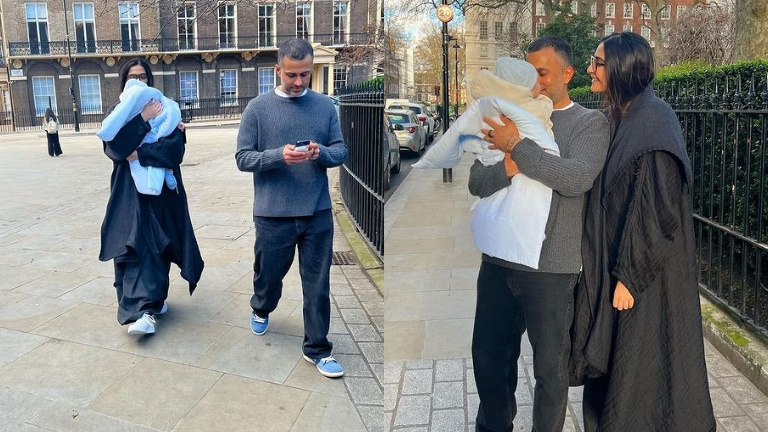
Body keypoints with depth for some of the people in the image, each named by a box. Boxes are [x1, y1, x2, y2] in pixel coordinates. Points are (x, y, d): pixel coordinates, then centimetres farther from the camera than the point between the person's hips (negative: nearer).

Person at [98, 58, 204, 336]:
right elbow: (114, 147, -13)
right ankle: (145, 308, -15)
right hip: (129, 192, 0)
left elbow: (176, 150, -11)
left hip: (162, 191, 1)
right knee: (134, 248, -11)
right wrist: (142, 119, -17)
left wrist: (140, 154, -17)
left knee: (158, 247, 4)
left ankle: (150, 301, 22)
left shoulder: (166, 111, 4)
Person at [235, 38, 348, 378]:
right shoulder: (258, 108, -2)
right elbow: (243, 157, -4)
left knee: (318, 285, 5)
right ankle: (261, 310, 52)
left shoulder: (325, 106, 3)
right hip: (273, 214, -1)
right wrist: (279, 156, -21)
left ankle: (317, 348, 21)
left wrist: (321, 153, -17)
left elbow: (341, 151, 5)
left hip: (318, 213, 1)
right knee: (269, 273, 19)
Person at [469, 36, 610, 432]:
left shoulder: (589, 123, -2)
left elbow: (577, 179, -21)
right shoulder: (511, 120, 8)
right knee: (488, 356, 17)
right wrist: (508, 167, -20)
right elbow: (476, 183, 0)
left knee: (550, 367, 10)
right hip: (497, 261, 5)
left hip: (551, 268, -4)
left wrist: (517, 146, -19)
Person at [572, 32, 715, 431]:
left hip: (646, 271, -9)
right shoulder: (623, 118, 9)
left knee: (640, 367, 6)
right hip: (614, 261, 9)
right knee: (613, 360, 18)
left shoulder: (652, 123, -19)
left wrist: (631, 276, -21)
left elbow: (656, 209, -22)